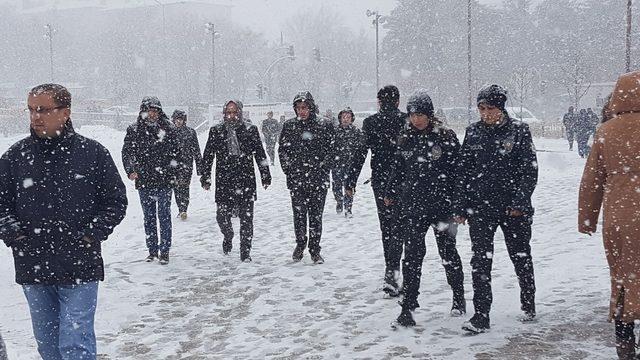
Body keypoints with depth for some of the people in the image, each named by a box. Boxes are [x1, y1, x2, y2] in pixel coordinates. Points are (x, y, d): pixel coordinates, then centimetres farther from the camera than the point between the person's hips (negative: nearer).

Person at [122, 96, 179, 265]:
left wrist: (172, 174, -2)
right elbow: (127, 152, 5)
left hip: (164, 181, -2)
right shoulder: (134, 130, 3)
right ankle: (152, 250, 20)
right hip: (143, 181, 2)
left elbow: (175, 153, 4)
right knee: (149, 217, 10)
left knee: (164, 216, 0)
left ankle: (164, 251, 7)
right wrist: (130, 170, -10)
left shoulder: (168, 129, 0)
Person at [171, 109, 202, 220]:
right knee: (176, 187, 3)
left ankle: (183, 210, -11)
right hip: (173, 164, 2)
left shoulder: (191, 132, 4)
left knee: (184, 186, -9)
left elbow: (196, 150, 5)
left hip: (186, 164, -2)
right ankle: (181, 209, 10)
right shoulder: (169, 132, 8)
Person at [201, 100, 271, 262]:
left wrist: (266, 176, 7)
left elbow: (260, 154, 8)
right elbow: (207, 156, 10)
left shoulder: (250, 130, 4)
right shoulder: (216, 131, 6)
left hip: (246, 181, 0)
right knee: (222, 216, 0)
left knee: (246, 218, 1)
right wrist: (205, 178, 6)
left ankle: (245, 252, 11)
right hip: (224, 182, 1)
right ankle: (228, 237, 33)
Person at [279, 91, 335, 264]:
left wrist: (323, 169, -4)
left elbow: (331, 150, 3)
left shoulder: (324, 125, 0)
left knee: (316, 215, 2)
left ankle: (315, 249, 12)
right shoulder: (289, 126, 5)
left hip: (318, 178, -1)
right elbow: (282, 150, 10)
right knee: (299, 214, 5)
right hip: (296, 179, 2)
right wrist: (288, 169, 2)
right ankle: (300, 244, 25)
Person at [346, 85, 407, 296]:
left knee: (386, 225, 15)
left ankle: (391, 270, 26)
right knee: (397, 226, -2)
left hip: (380, 181, 2)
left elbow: (360, 154, -4)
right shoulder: (407, 121, -3)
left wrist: (351, 182, 2)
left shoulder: (370, 123, -1)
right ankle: (391, 272, -17)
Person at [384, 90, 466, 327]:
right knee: (413, 254, -2)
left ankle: (458, 297, 30)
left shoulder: (446, 137, -6)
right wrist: (391, 194, 19)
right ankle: (408, 305, 1)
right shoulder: (406, 138, 6)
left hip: (442, 204, -2)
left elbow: (458, 169, -4)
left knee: (448, 251, 11)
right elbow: (398, 169, 16)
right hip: (413, 205, 3)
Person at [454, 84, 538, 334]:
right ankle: (481, 316, 1)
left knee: (521, 257, 13)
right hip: (480, 208, 2)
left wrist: (520, 202, -13)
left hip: (513, 208, -2)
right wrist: (460, 207, 3)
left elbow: (530, 170, -5)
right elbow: (463, 172, 7)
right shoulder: (473, 132, 4)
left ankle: (528, 306, 33)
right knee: (480, 261, -3)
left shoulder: (519, 131, -4)